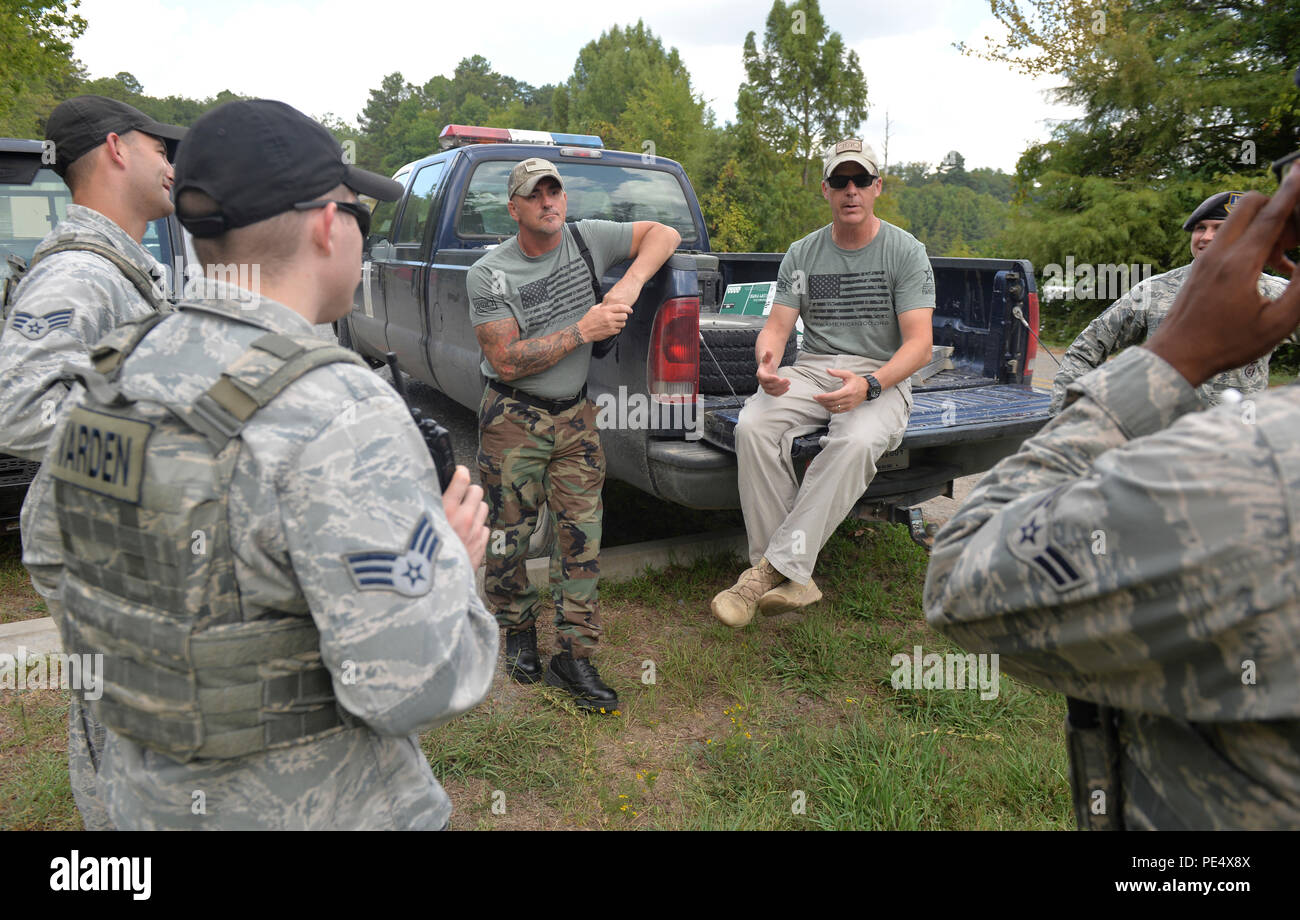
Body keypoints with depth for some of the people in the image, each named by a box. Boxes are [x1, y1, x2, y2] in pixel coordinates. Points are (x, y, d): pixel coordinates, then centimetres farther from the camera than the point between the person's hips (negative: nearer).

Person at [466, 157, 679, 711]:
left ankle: (573, 655, 13)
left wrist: (631, 282, -14)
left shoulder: (587, 239, -1)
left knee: (582, 539, 1)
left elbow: (663, 233, 4)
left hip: (575, 416, 3)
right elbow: (507, 360, -17)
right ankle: (518, 631, 33)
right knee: (509, 539, 6)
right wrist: (583, 330, -21)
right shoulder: (488, 275, -10)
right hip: (514, 421, -2)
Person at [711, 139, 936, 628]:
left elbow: (919, 344, -6)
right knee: (753, 426, -28)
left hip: (881, 376, -3)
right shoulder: (802, 253, 12)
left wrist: (869, 385, -26)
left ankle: (778, 567, -30)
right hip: (811, 369, 3)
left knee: (856, 442, -38)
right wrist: (767, 366, -20)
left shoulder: (906, 251, 2)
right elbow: (776, 326, 5)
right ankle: (793, 580, -24)